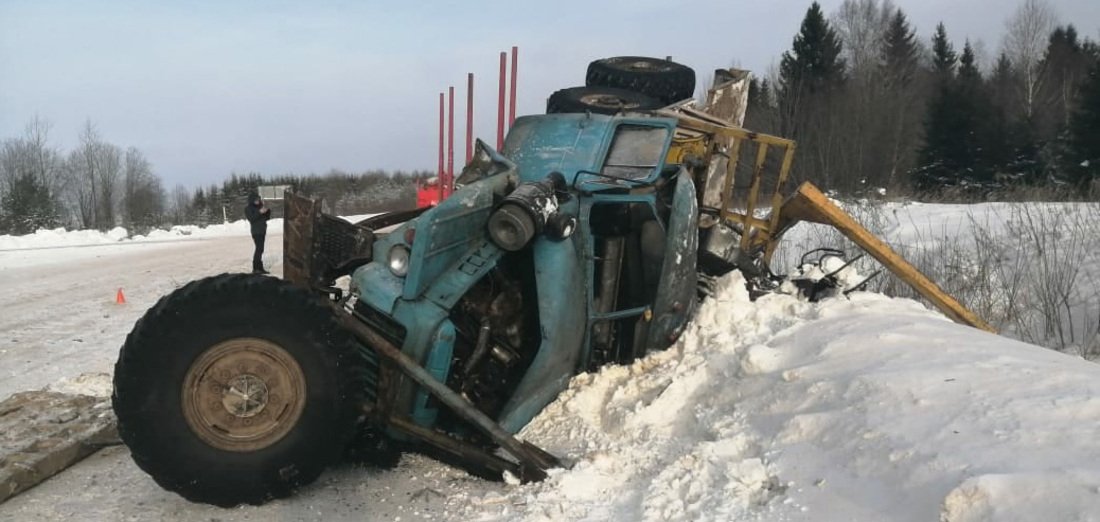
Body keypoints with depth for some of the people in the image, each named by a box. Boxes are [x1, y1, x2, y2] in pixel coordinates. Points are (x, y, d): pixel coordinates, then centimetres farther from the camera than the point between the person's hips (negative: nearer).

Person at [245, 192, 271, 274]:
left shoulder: (260, 207, 15)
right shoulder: (248, 209, -3)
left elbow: (267, 218, 16)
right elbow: (251, 219, -17)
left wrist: (267, 211, -1)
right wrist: (259, 212, -23)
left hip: (262, 231, 7)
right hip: (256, 231, -7)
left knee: (260, 249, 7)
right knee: (259, 249, -14)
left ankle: (258, 268, 11)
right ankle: (256, 268, -13)